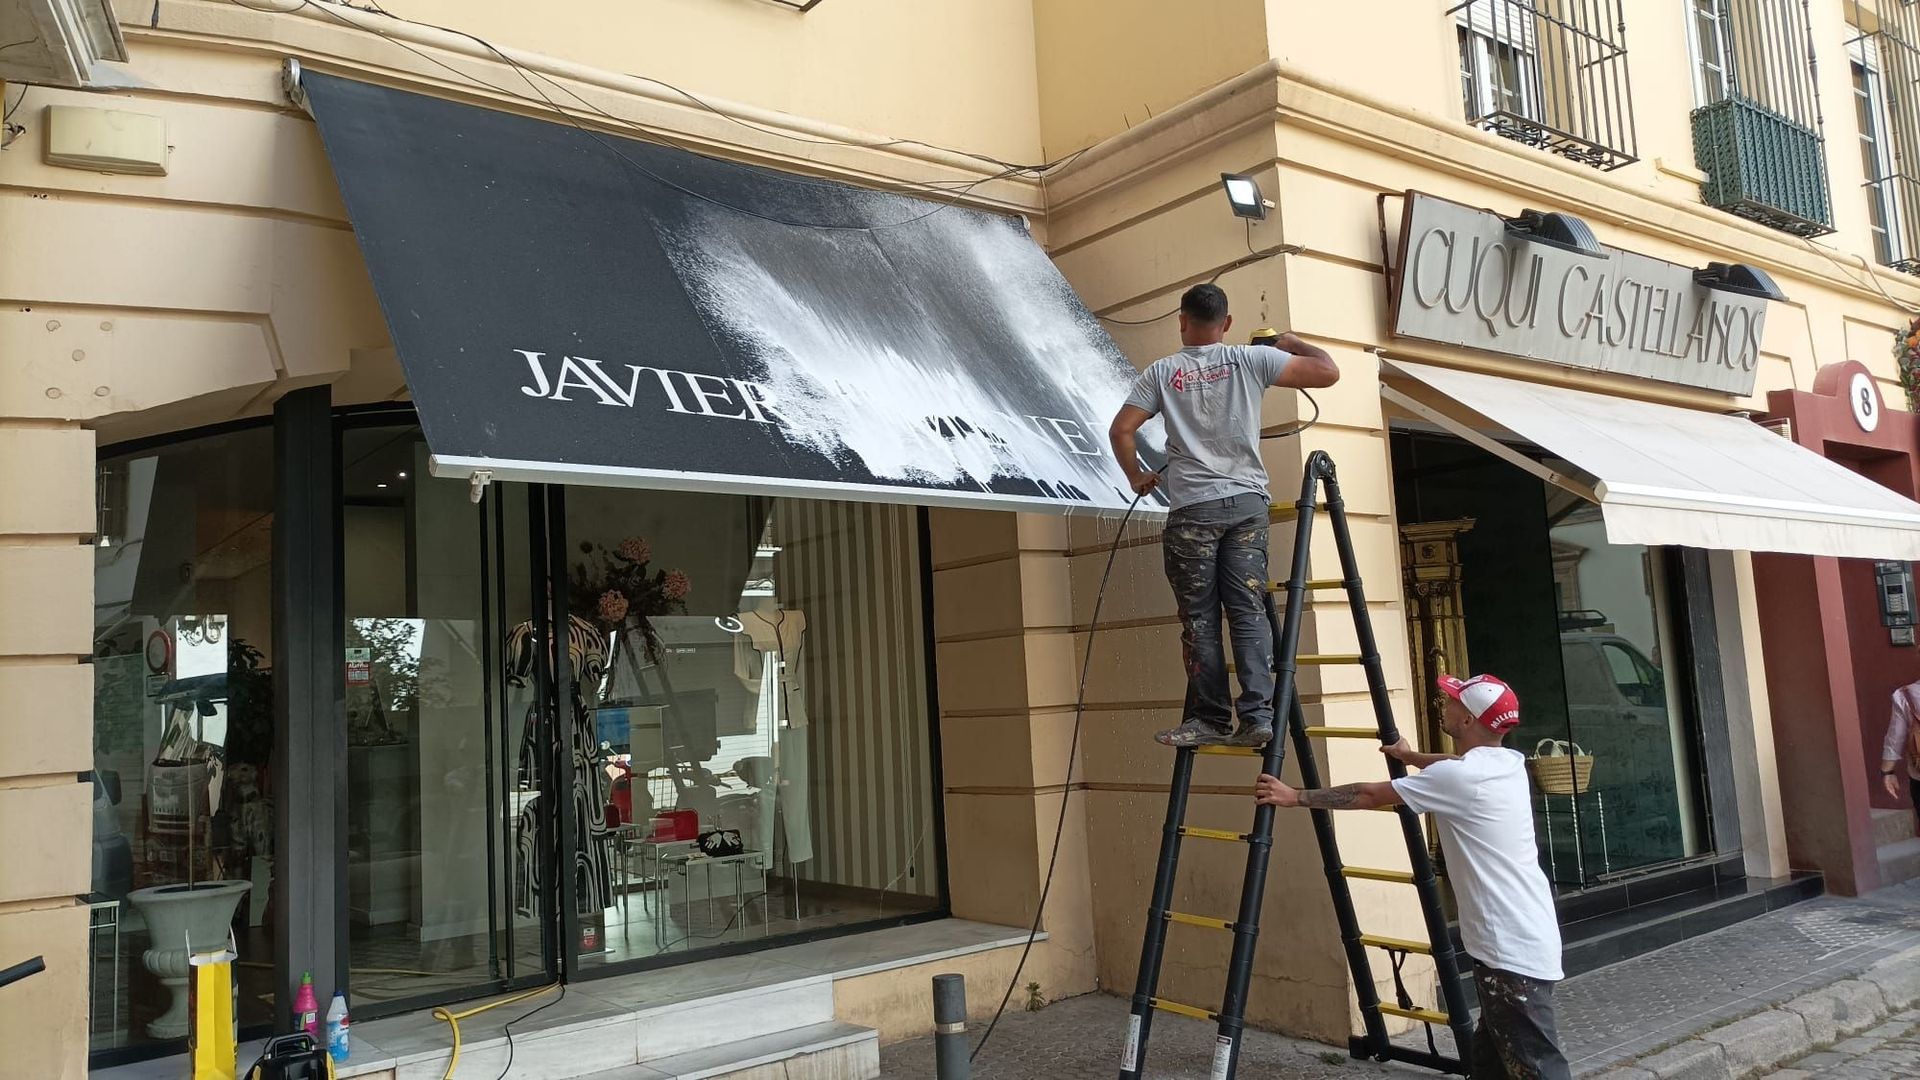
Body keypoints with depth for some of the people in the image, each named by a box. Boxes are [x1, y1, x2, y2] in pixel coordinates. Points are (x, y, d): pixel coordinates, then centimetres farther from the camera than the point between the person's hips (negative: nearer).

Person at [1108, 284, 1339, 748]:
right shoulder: (1250, 359, 3)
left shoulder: (1161, 372, 3)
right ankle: (1257, 715, -3)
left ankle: (1211, 719, 6)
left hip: (1191, 509, -1)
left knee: (1200, 619, 3)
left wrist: (1137, 476, 15)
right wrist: (1293, 344, 20)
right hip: (1247, 502, 1)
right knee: (1249, 612, 2)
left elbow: (1121, 430, -1)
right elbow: (1328, 372, 1)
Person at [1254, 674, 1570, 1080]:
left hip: (1512, 948, -10)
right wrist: (1411, 757, 48)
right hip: (1516, 939, 10)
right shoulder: (1507, 762, 9)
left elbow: (1367, 796, -9)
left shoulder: (1458, 778, -17)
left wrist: (1294, 796, 0)